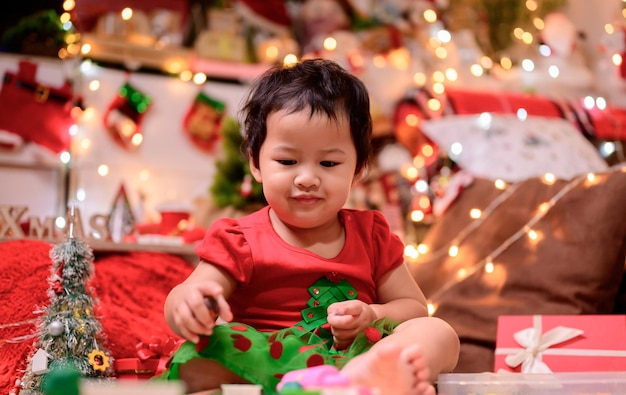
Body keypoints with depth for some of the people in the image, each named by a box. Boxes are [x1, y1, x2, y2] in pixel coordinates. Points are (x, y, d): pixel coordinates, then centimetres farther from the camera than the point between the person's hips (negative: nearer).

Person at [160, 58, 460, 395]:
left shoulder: (371, 235, 15)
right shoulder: (240, 242, 5)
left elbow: (415, 309, 16)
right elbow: (181, 301, -5)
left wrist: (371, 317, -8)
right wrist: (186, 303, -32)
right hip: (261, 360, -2)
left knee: (439, 334, -21)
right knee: (195, 361, -33)